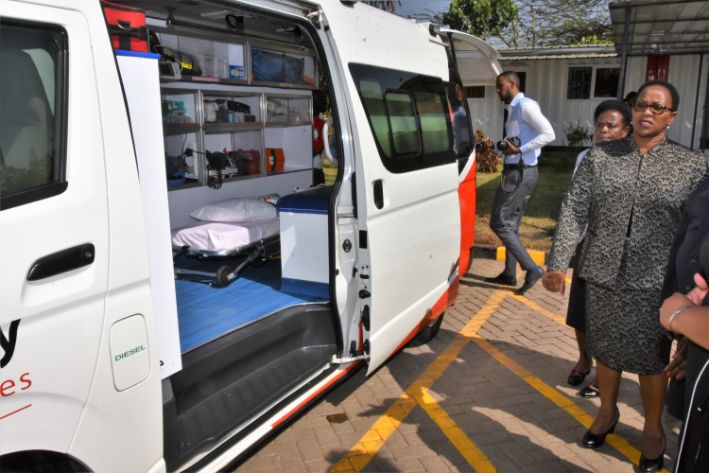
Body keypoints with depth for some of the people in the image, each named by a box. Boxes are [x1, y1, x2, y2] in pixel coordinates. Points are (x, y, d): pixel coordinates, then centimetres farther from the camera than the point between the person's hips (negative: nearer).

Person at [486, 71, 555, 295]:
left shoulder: (526, 106, -12)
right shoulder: (515, 109, 17)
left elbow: (549, 134, -22)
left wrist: (519, 150, -22)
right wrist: (502, 147, 1)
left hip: (520, 173, -10)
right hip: (518, 172, 10)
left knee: (499, 223, -7)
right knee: (511, 224, 13)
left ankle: (532, 268, -2)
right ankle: (509, 274, 21)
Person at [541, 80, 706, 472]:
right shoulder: (599, 156, 1)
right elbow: (573, 211, -4)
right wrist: (558, 263, -12)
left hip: (655, 282, -1)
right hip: (602, 275, 2)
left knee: (651, 358, 10)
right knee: (605, 349, 16)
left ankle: (653, 428, 33)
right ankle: (607, 411, 40)